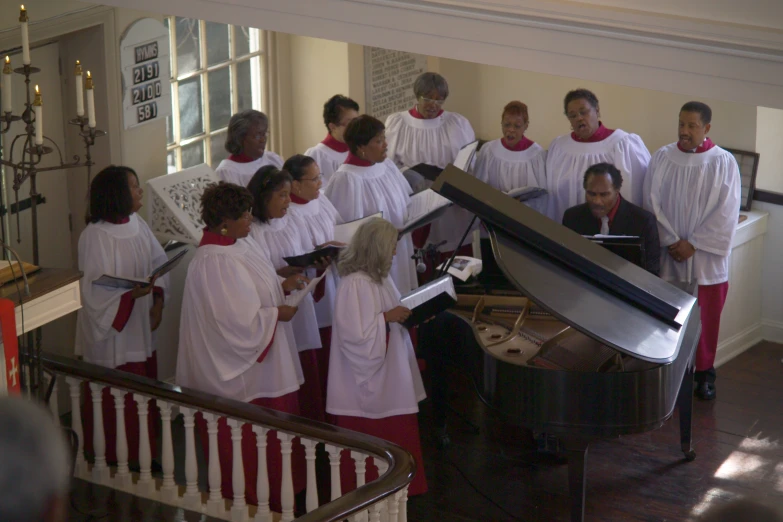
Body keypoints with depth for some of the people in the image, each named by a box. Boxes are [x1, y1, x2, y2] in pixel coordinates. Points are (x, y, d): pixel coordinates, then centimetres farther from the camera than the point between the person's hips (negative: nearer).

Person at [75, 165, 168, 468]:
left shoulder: (137, 224, 3)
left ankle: (142, 454, 25)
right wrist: (131, 293, -33)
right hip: (111, 331, -7)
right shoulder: (94, 236, -18)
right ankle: (118, 458, 14)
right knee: (117, 399, 1)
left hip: (140, 327, 7)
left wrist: (157, 302, -3)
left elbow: (158, 262, 9)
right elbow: (95, 287, -19)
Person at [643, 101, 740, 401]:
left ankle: (704, 373, 18)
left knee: (706, 317, 5)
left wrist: (693, 244, -12)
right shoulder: (662, 158, 1)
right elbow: (653, 203, -1)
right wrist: (672, 241, -11)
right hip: (667, 255, 1)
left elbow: (726, 211, -7)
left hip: (706, 257, -1)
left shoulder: (724, 162, -4)